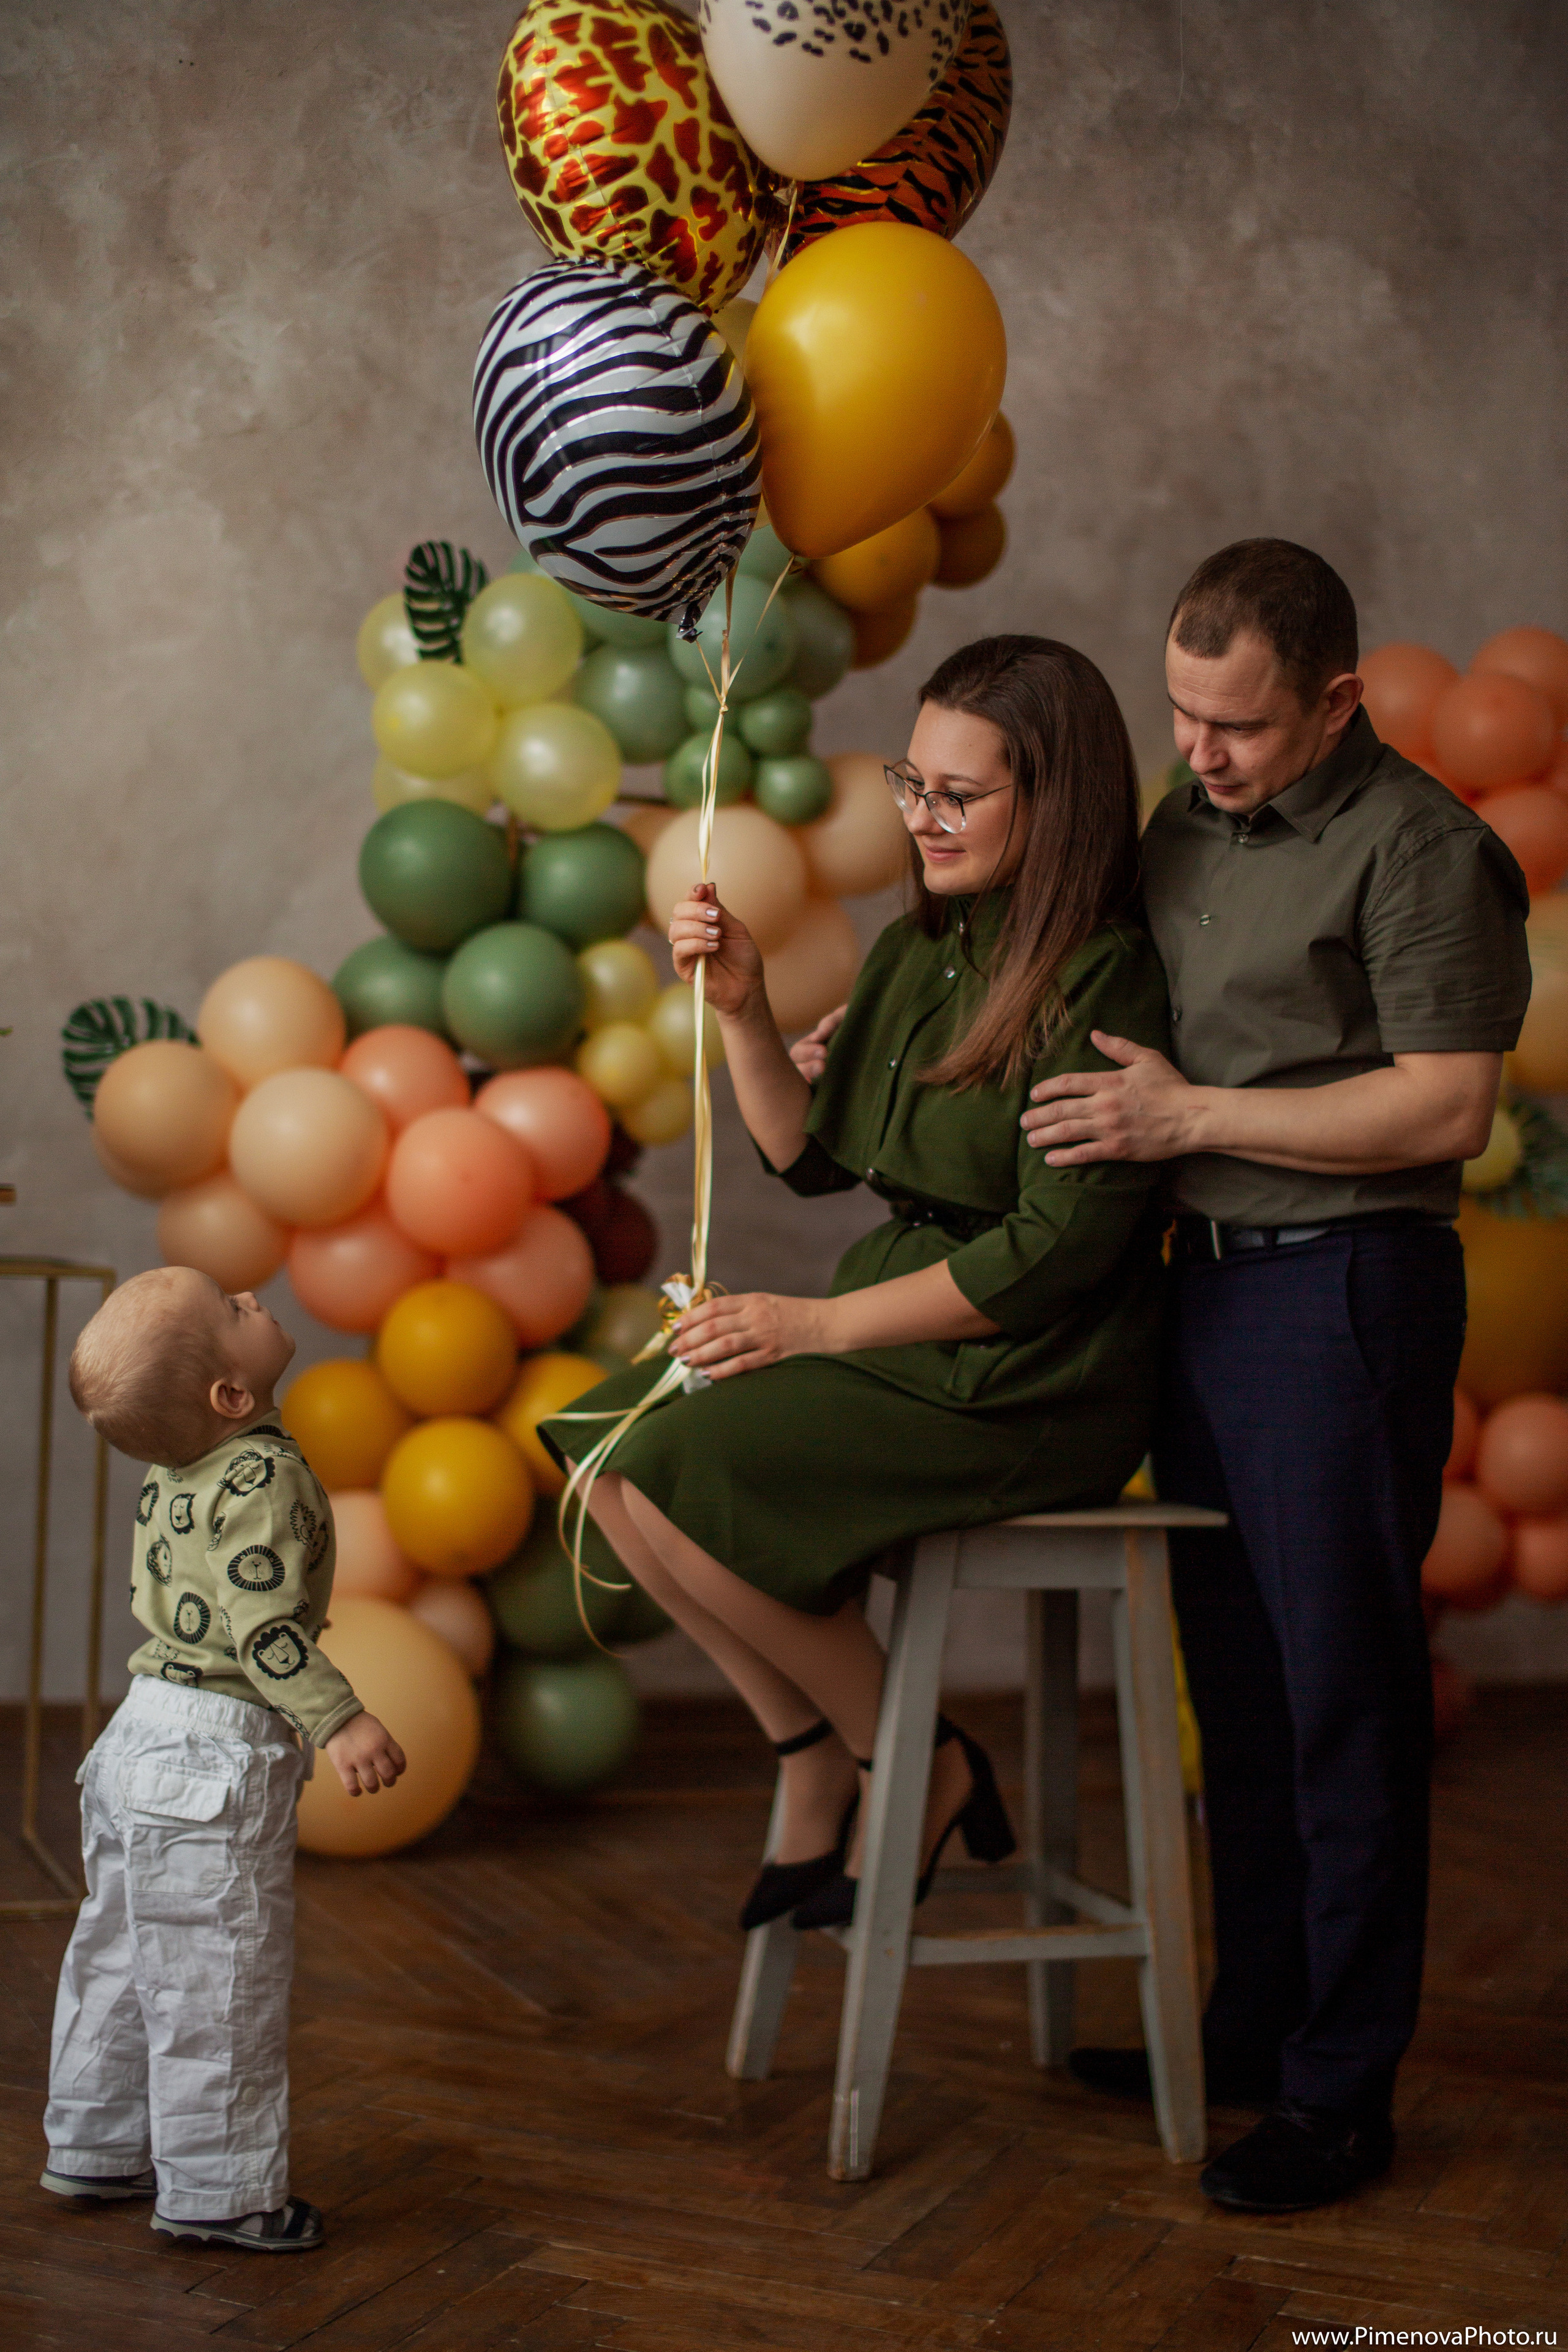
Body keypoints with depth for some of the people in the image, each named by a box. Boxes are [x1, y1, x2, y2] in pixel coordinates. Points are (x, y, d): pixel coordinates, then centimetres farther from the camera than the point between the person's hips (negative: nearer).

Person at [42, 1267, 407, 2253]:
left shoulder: (173, 1475, 6)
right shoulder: (259, 1478, -22)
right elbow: (263, 1625, -28)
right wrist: (338, 1720, -30)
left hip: (146, 1729, 9)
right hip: (220, 1756, -9)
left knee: (123, 1954, 19)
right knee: (220, 1977, 2)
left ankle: (97, 2151, 33)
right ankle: (218, 2189, 12)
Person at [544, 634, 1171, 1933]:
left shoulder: (1101, 984, -15)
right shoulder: (915, 955, 11)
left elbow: (1057, 1251, -20)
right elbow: (815, 1155, 17)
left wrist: (819, 1324, -17)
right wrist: (743, 1009, 2)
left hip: (1024, 1386, -9)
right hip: (891, 1329, 9)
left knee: (676, 1479, -19)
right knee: (612, 1451, -2)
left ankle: (915, 1764, -1)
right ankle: (817, 1768, 8)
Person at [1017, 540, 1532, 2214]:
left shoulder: (1419, 847, -10)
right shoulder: (1183, 826, 14)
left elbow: (1449, 1106, -16)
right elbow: (1118, 1037, 24)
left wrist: (1191, 1115, -18)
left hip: (1345, 1292, -7)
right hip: (1206, 1278, 8)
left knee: (1343, 1687, 0)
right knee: (1237, 1679, 14)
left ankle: (1341, 2089, 13)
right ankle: (1253, 2026, 29)